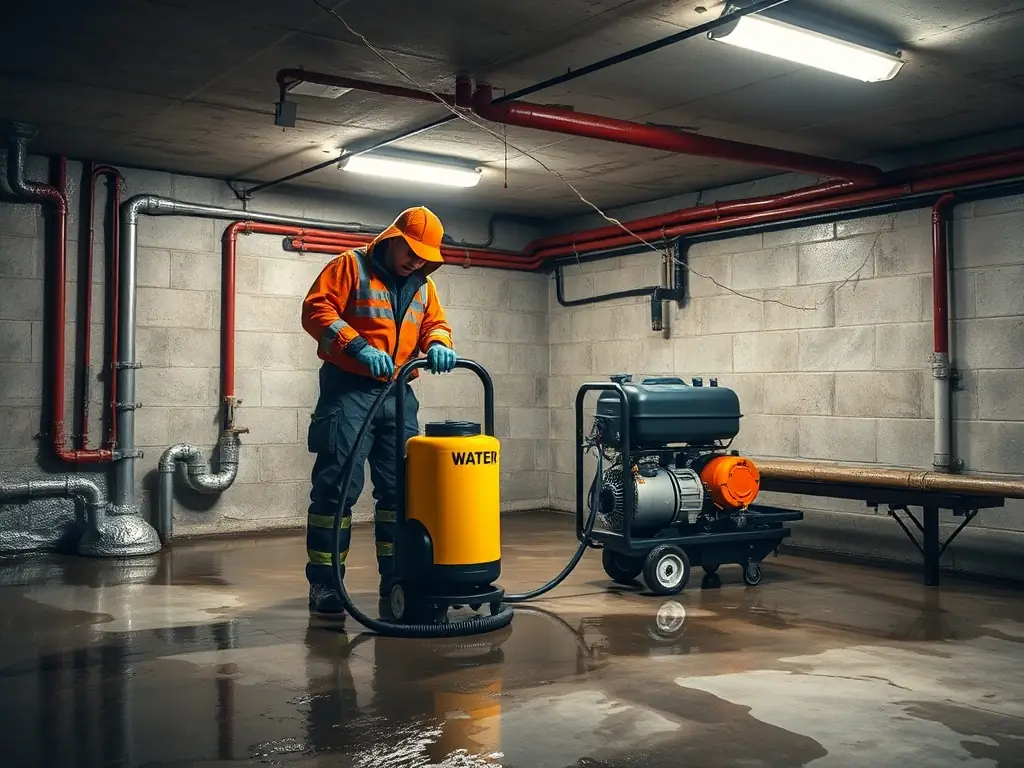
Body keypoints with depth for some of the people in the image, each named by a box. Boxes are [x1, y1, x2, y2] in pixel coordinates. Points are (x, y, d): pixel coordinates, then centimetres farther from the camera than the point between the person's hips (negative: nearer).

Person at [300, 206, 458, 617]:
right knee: (337, 486, -9)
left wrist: (438, 345, -11)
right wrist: (358, 346, -23)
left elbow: (436, 324, 14)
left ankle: (397, 577, 18)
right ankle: (323, 583, -2)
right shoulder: (350, 266, -3)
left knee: (401, 487, 8)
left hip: (398, 394, 6)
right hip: (348, 390, -6)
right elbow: (316, 309, -11)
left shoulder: (423, 285, 16)